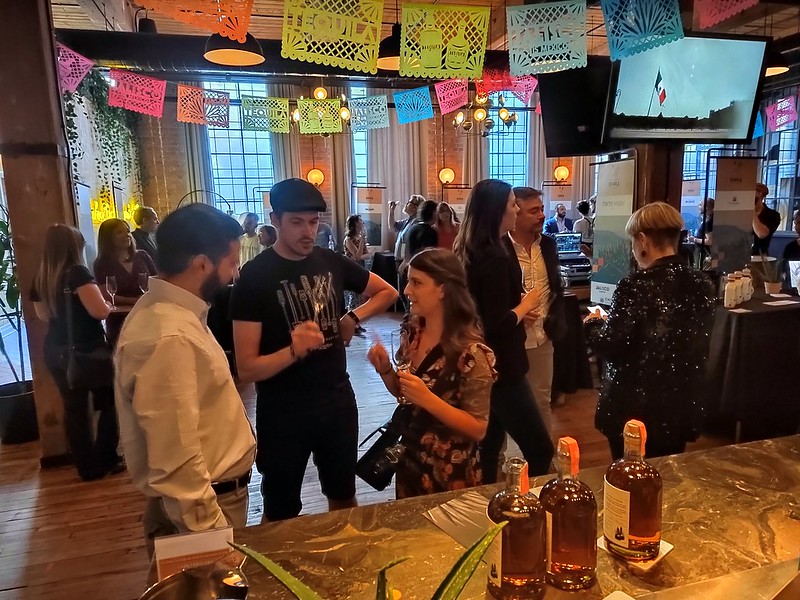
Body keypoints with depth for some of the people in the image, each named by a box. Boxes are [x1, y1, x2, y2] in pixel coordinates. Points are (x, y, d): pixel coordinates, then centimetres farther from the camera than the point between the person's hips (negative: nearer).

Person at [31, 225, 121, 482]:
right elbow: (100, 311, -25)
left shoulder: (40, 279, 4)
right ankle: (105, 460, 16)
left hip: (55, 352, 6)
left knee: (74, 409, 12)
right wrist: (109, 302, -4)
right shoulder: (77, 273, -17)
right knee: (109, 403, 11)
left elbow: (44, 315, 18)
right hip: (87, 350, -6)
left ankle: (87, 467, 20)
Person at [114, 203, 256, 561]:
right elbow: (176, 461, -28)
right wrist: (211, 532, -20)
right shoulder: (168, 337, -29)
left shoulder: (168, 311, 3)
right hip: (201, 503, -9)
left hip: (211, 493, 9)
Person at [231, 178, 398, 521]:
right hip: (283, 411, -4)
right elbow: (246, 369, -19)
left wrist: (355, 317, -2)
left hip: (338, 399, 4)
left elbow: (387, 292, 14)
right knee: (281, 514, 15)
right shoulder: (255, 277, -16)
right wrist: (293, 351, -36)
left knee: (344, 497, 23)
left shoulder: (332, 262, -2)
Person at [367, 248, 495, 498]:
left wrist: (428, 399, -30)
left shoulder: (471, 352, -24)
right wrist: (385, 370, -11)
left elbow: (479, 429, -20)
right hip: (410, 463, 6)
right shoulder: (413, 332, -5)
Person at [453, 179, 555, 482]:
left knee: (488, 445, 19)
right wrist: (525, 305, -8)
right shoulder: (495, 258, -22)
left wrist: (519, 306, 9)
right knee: (540, 450, -1)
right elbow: (499, 326, -24)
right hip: (500, 365, -10)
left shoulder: (470, 251, 7)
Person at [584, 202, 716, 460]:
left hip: (636, 409, -6)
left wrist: (593, 324, 3)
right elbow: (693, 344, 12)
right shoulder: (702, 284, 0)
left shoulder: (636, 286, -20)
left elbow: (609, 348, -18)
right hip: (683, 408, 6)